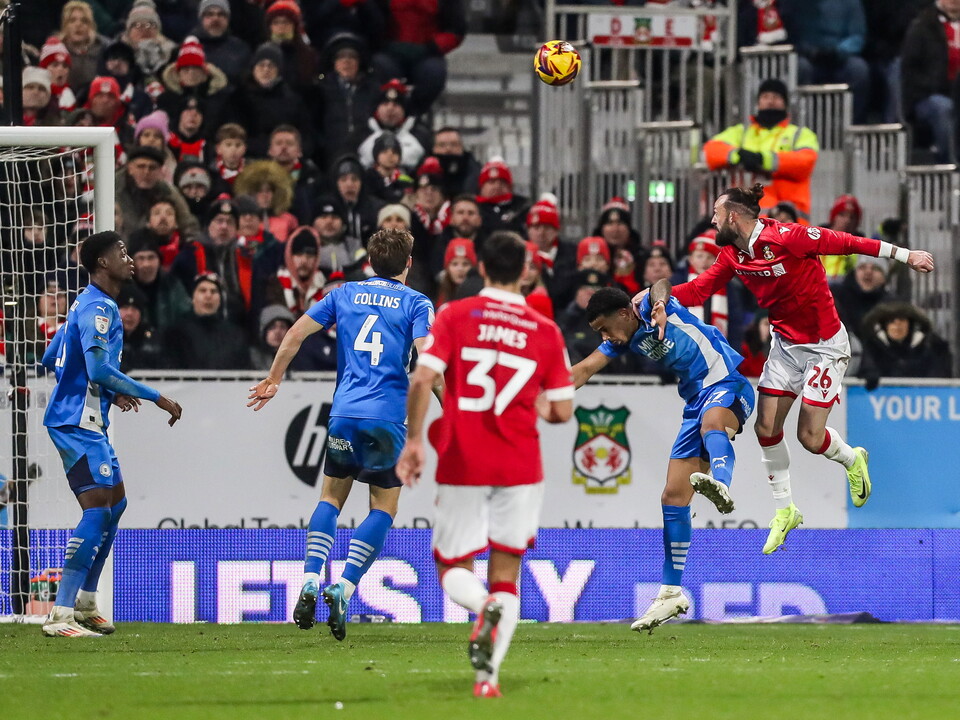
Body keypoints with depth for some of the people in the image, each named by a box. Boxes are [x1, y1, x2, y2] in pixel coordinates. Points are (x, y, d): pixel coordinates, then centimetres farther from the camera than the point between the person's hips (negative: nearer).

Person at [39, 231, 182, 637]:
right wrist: (157, 399, -22)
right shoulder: (98, 308, -16)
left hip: (86, 421, 11)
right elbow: (100, 369, -27)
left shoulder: (87, 304, 17)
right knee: (97, 509, -17)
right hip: (77, 422, -11)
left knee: (115, 502, 19)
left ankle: (85, 604, 26)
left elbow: (52, 360, 24)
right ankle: (61, 615, -22)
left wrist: (109, 393, 25)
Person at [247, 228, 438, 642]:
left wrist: (273, 380, 23)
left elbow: (296, 333, 10)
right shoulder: (416, 303, 3)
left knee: (331, 498, 18)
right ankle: (343, 589, -7)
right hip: (387, 418, -2)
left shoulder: (345, 294, 13)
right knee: (384, 508, 9)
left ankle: (310, 582, -1)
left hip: (344, 412, 3)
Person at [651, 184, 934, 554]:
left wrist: (905, 255, -18)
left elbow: (846, 243, -21)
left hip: (825, 344, -7)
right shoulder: (732, 256, -2)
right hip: (785, 343, 7)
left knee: (810, 438, -7)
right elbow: (698, 289, -2)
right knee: (766, 427, 2)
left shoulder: (786, 237, -25)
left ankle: (852, 460, 28)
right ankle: (785, 512, 19)